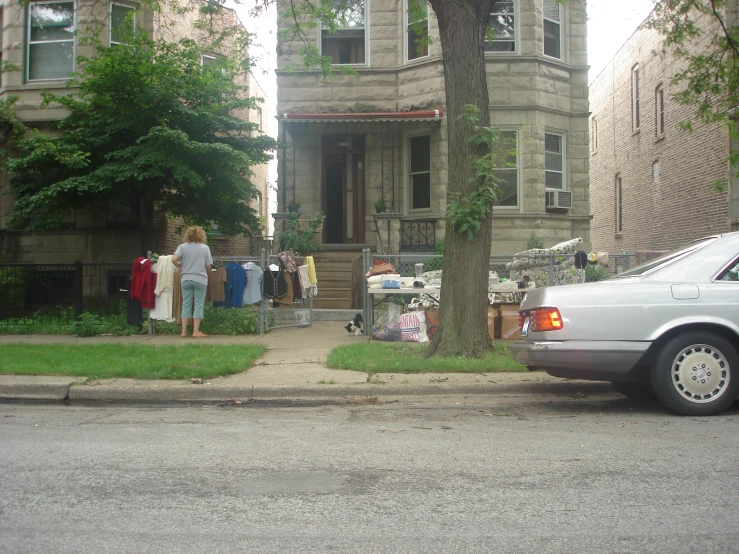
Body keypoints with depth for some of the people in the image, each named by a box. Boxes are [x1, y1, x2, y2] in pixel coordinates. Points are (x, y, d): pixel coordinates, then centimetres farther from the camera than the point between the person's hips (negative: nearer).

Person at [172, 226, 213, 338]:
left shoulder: (183, 246, 0)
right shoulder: (205, 247, -1)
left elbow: (174, 259, -13)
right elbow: (208, 266, -2)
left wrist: (181, 265, 7)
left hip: (186, 279, 2)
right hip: (200, 279, -2)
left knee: (186, 305, 9)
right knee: (199, 305, 3)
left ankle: (184, 331, 9)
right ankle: (196, 331, 0)